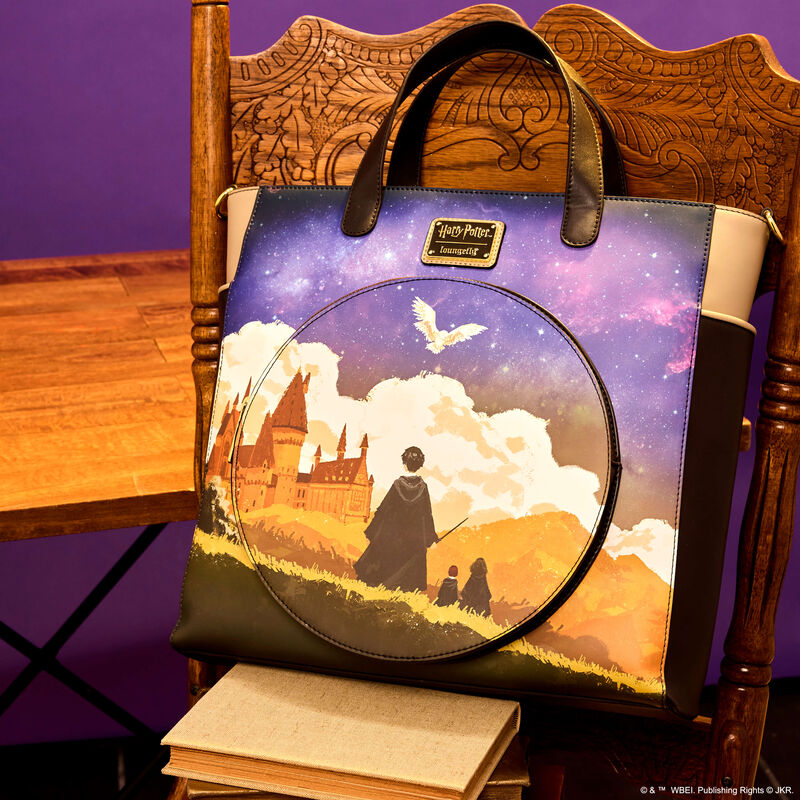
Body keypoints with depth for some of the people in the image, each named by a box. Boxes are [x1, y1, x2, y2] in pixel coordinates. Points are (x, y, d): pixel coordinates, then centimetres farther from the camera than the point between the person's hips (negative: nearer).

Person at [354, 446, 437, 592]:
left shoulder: (397, 485, -11)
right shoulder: (422, 487, -7)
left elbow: (383, 510, -7)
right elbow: (427, 514, -3)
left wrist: (371, 534, 1)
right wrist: (432, 539, 7)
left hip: (393, 536, -1)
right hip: (415, 540, 1)